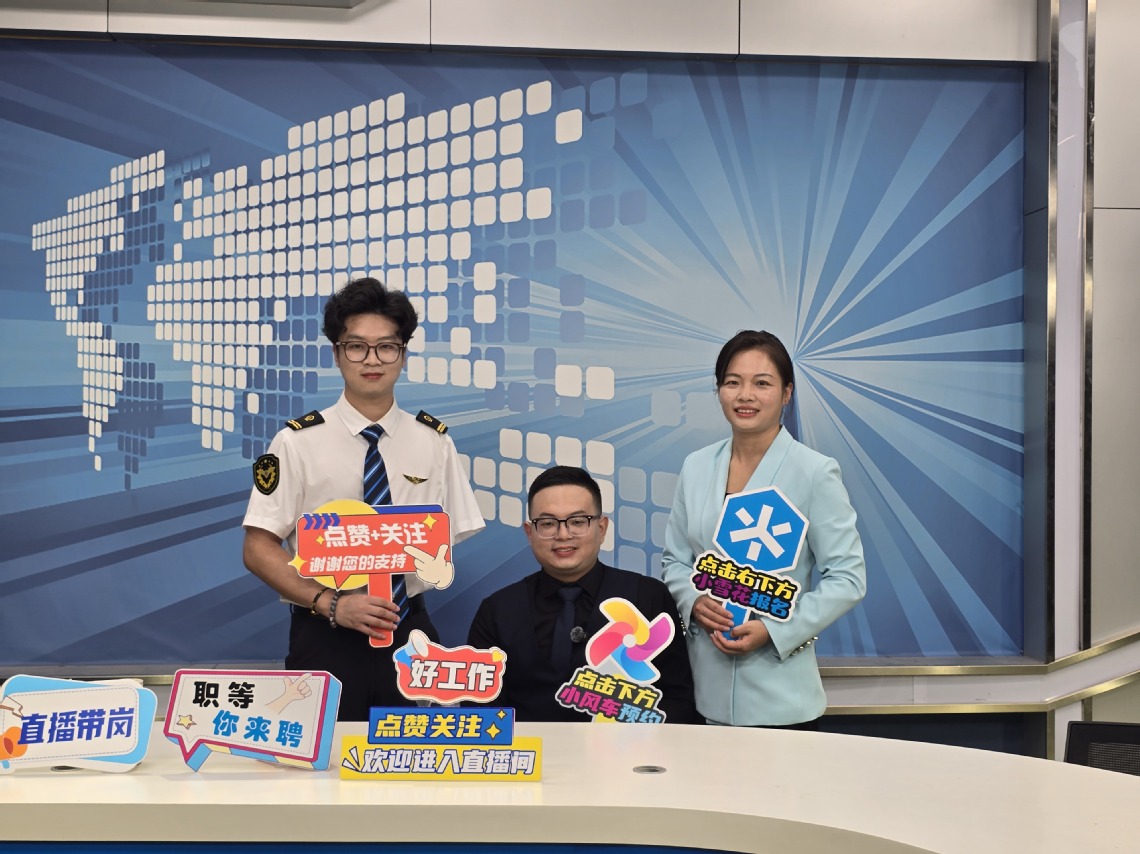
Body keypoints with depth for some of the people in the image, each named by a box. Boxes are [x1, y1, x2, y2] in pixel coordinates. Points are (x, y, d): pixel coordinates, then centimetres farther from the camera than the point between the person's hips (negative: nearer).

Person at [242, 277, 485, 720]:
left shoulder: (433, 442, 4)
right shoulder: (298, 442, -4)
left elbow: (448, 539, 10)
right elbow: (258, 548, -4)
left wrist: (433, 562, -12)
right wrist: (331, 604, -15)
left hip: (409, 633, 2)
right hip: (324, 637, -2)